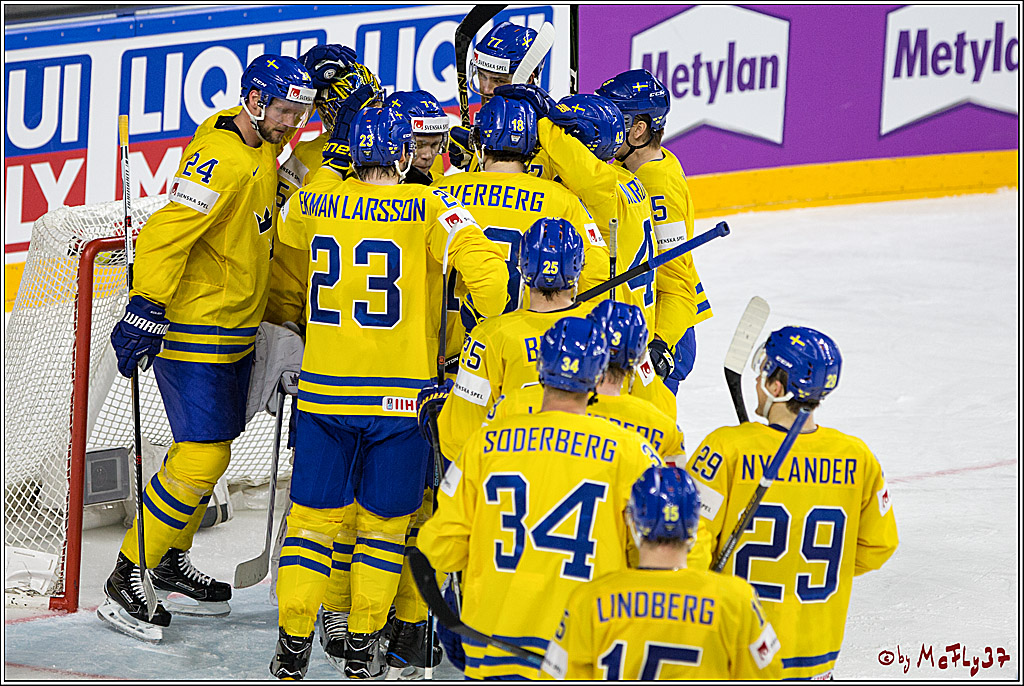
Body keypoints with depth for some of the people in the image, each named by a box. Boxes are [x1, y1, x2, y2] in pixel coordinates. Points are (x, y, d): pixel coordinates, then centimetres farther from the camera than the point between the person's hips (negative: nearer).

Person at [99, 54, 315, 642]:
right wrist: (145, 312, -31)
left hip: (234, 335, 10)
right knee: (202, 456, -12)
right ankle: (127, 581, -5)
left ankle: (170, 564, 31)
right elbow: (165, 235, -28)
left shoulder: (261, 148, 8)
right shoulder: (221, 158, -23)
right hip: (193, 333, -10)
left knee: (211, 450, 17)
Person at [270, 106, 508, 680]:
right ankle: (363, 648, 16)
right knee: (384, 523, 11)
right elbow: (479, 262, -21)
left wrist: (336, 155, 27)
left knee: (314, 516, 11)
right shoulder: (429, 208, -9)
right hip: (401, 396, -2)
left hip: (324, 392, 2)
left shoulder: (315, 202, 2)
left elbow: (288, 224, 26)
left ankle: (294, 645, 13)